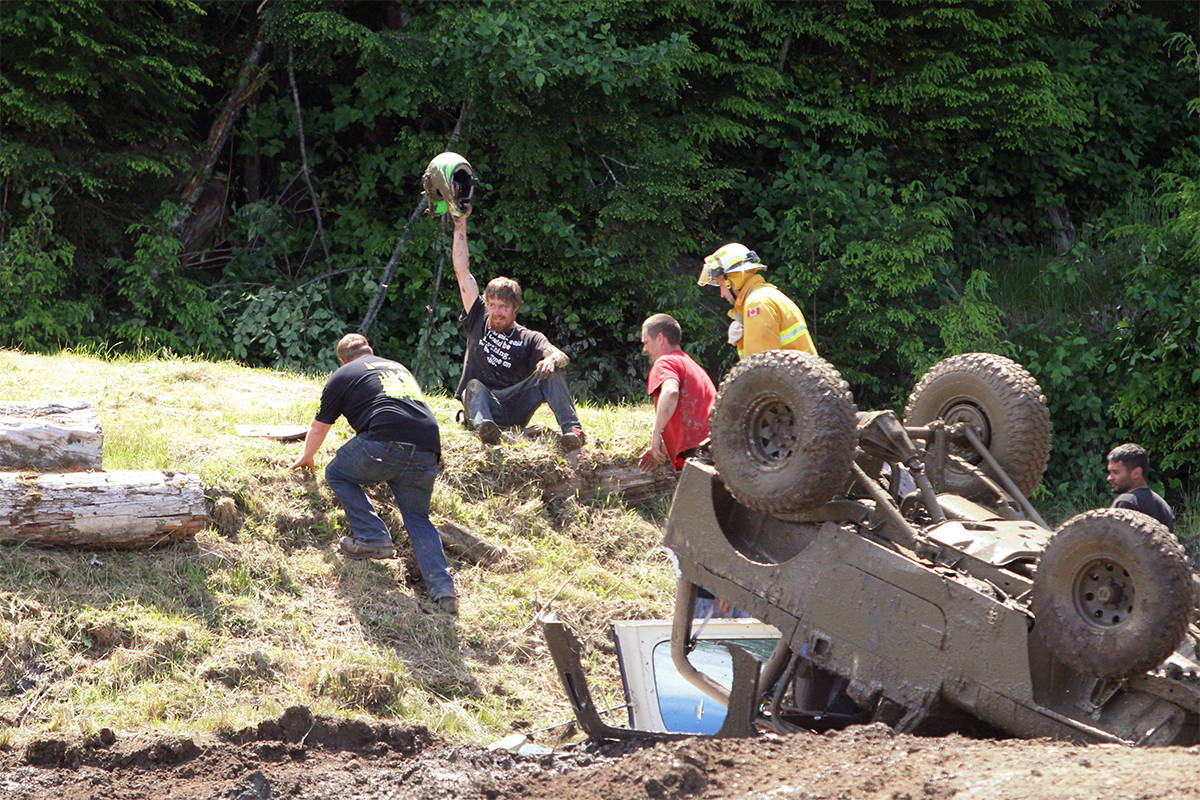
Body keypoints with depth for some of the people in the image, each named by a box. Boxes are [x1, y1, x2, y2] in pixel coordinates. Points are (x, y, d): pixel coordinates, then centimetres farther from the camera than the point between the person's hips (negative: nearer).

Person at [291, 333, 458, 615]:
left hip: (385, 443, -5)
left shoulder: (342, 376, 19)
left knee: (337, 474, 20)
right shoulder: (399, 368, 35)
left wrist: (307, 458, 50)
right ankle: (442, 587, -3)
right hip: (427, 449, 5)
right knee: (417, 518, 16)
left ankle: (372, 537, 4)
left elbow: (319, 426, 30)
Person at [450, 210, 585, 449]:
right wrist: (460, 226, 16)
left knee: (549, 372, -21)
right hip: (480, 402, 1)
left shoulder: (529, 339, 13)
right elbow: (462, 271, 18)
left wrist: (552, 359, -33)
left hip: (514, 407, -1)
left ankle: (572, 429, -40)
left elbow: (561, 356, -7)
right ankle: (483, 424, -64)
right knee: (475, 386, -31)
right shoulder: (479, 321, 19)